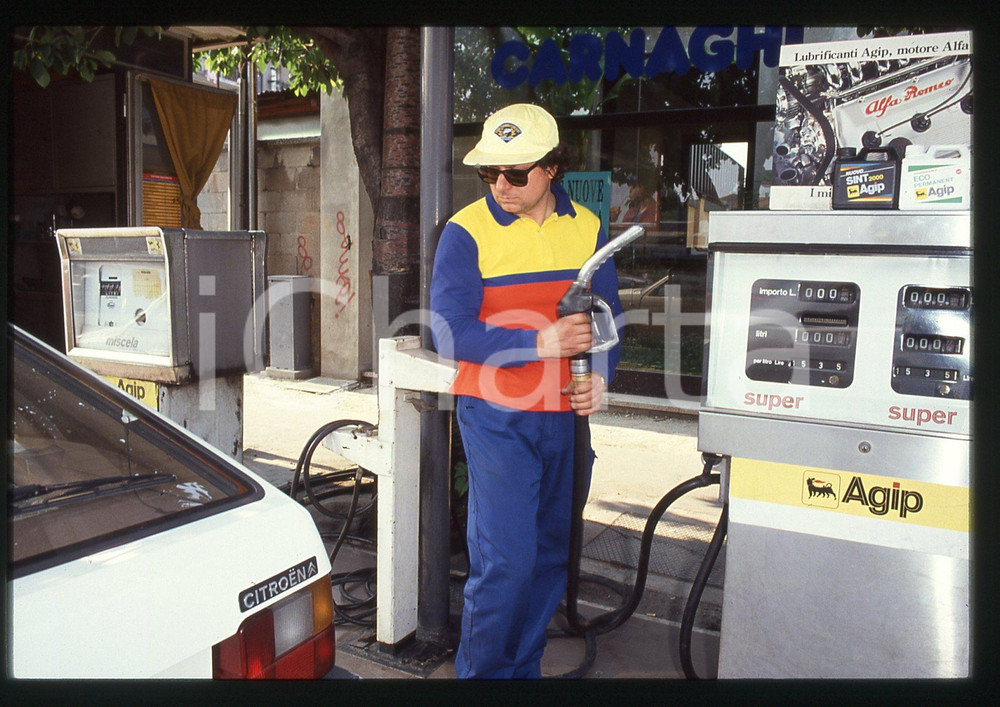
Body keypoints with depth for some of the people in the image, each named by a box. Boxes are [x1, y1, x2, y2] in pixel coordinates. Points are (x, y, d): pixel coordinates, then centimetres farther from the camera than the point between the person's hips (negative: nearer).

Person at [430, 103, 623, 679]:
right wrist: (539, 342, -22)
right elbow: (451, 332, -13)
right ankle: (482, 671, 17)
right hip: (496, 415, -4)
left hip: (566, 415, 5)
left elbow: (609, 315, 14)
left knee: (551, 553, 13)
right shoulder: (466, 231, -7)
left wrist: (601, 376, -3)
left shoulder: (587, 229, 6)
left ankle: (524, 665, 32)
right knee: (506, 558, -6)